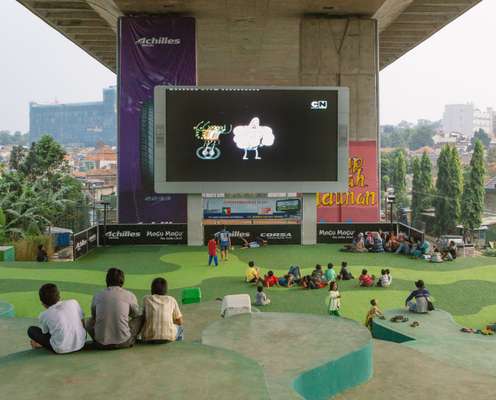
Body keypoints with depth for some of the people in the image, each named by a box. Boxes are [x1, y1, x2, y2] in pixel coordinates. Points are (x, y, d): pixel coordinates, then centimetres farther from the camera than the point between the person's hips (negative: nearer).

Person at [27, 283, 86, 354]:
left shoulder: (44, 315, -5)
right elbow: (82, 323, 7)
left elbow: (45, 333, 10)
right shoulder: (74, 303, 0)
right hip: (81, 344, 3)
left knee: (31, 330, 11)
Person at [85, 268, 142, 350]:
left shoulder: (97, 296, 4)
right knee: (140, 318, 20)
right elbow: (136, 314, 18)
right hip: (123, 343, -1)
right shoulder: (129, 295, -1)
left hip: (102, 345, 2)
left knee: (89, 322, 29)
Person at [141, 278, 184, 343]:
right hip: (168, 336, 0)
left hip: (148, 337, 0)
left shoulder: (146, 299, 10)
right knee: (179, 328, 34)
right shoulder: (171, 300, 10)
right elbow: (180, 322, 14)